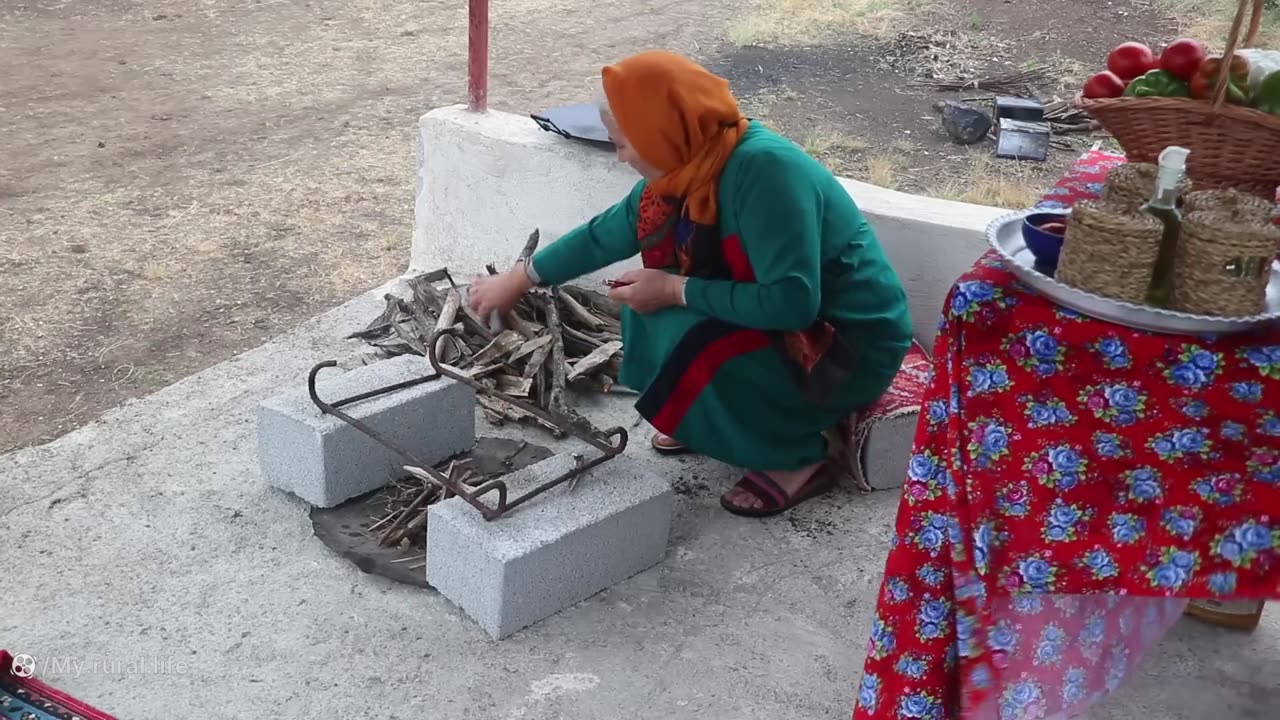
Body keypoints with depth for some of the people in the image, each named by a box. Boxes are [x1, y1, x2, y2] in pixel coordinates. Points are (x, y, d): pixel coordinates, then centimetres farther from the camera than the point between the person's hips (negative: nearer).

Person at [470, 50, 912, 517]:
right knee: (650, 300, 2)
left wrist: (675, 290, -25)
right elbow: (606, 233, 10)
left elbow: (792, 302, -34)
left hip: (852, 343, -8)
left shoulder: (766, 171, -30)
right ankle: (707, 421, 14)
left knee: (688, 344, -25)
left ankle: (797, 461, -7)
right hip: (781, 317, 8)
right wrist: (519, 280, 18)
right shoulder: (690, 164, -5)